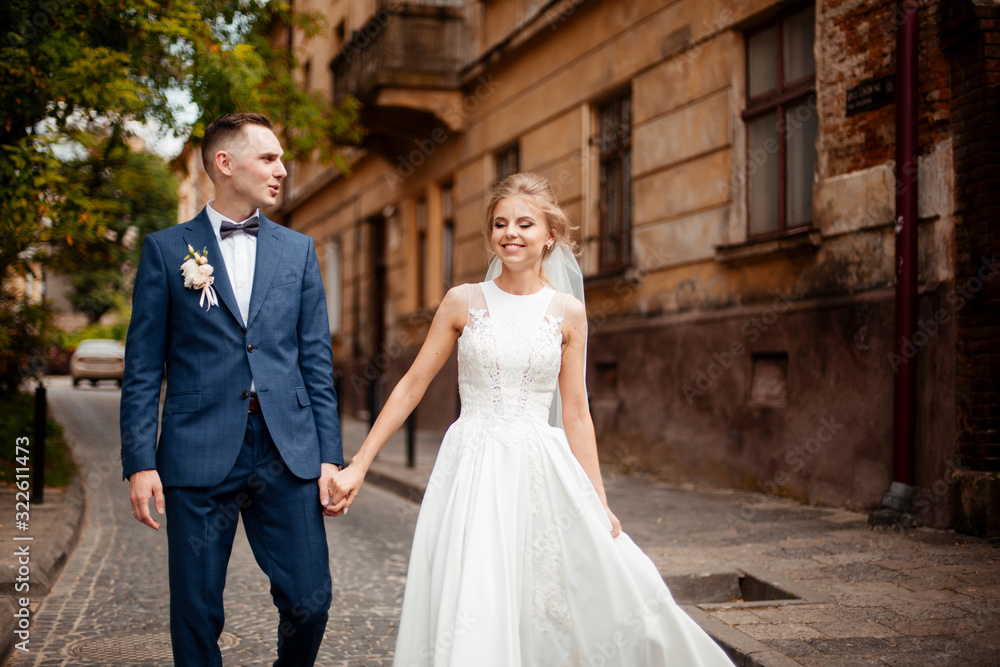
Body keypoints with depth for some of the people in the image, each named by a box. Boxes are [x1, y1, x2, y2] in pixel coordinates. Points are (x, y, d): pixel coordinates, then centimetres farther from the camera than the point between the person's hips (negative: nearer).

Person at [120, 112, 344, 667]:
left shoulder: (298, 250, 12)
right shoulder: (166, 249, 5)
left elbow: (317, 360, 10)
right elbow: (143, 367, 2)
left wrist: (329, 455, 3)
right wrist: (140, 462, -6)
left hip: (288, 453, 2)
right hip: (199, 452, -2)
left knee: (309, 600, 1)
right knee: (196, 612, 4)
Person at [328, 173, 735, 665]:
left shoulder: (567, 313, 4)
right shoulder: (464, 302, 1)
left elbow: (576, 413, 7)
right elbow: (412, 385, 5)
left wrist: (600, 504, 4)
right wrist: (358, 466, 1)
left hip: (543, 471, 2)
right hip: (474, 470, -1)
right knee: (472, 617, -9)